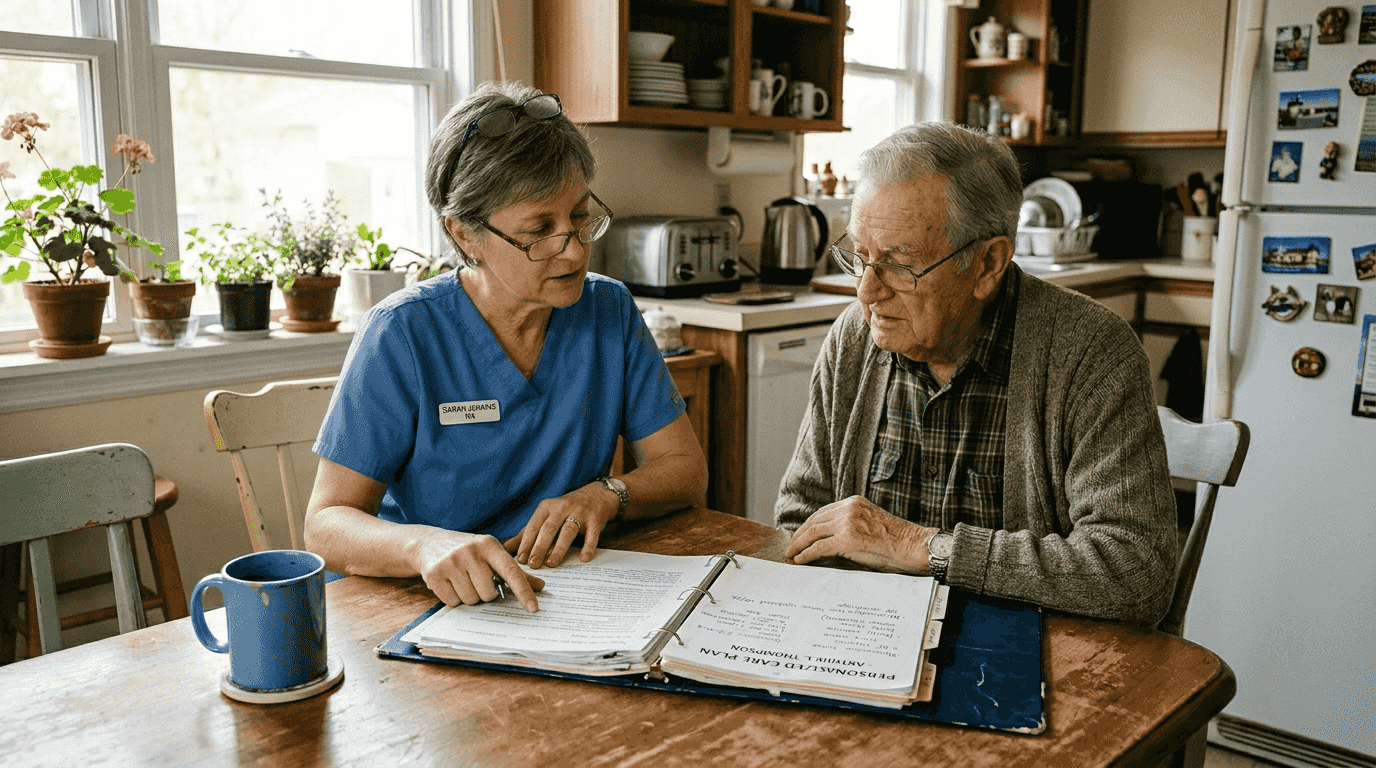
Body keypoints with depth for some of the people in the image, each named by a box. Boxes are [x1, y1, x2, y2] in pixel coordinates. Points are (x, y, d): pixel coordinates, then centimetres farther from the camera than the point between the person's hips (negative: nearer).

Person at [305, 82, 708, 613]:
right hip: (422, 609, 0)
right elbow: (326, 524, -13)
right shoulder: (402, 335, -12)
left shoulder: (609, 314, -1)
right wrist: (426, 544, -34)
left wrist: (605, 494, -17)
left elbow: (686, 469, 4)